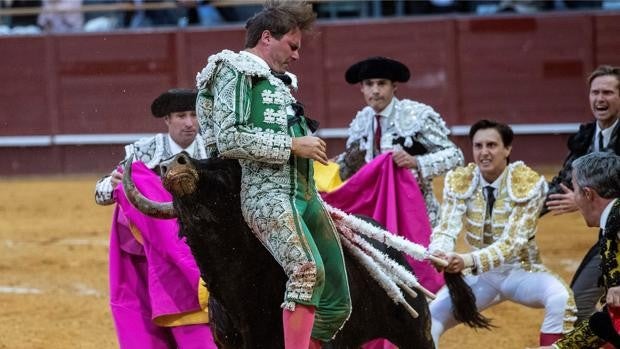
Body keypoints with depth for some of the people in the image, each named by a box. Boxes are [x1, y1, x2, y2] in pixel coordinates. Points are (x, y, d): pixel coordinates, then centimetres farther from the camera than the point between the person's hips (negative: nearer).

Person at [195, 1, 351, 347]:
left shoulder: (278, 82, 27)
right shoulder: (235, 72, -1)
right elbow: (229, 139, -15)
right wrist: (292, 145, -12)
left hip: (305, 194, 9)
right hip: (268, 193, -9)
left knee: (337, 305, 4)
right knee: (308, 269, -33)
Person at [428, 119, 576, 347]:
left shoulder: (529, 183, -20)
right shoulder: (458, 181, -8)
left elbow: (513, 242, -28)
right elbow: (447, 228, -18)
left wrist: (469, 261, -45)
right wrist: (438, 254, -43)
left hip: (521, 271, -3)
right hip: (479, 276, 3)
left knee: (561, 299, -32)